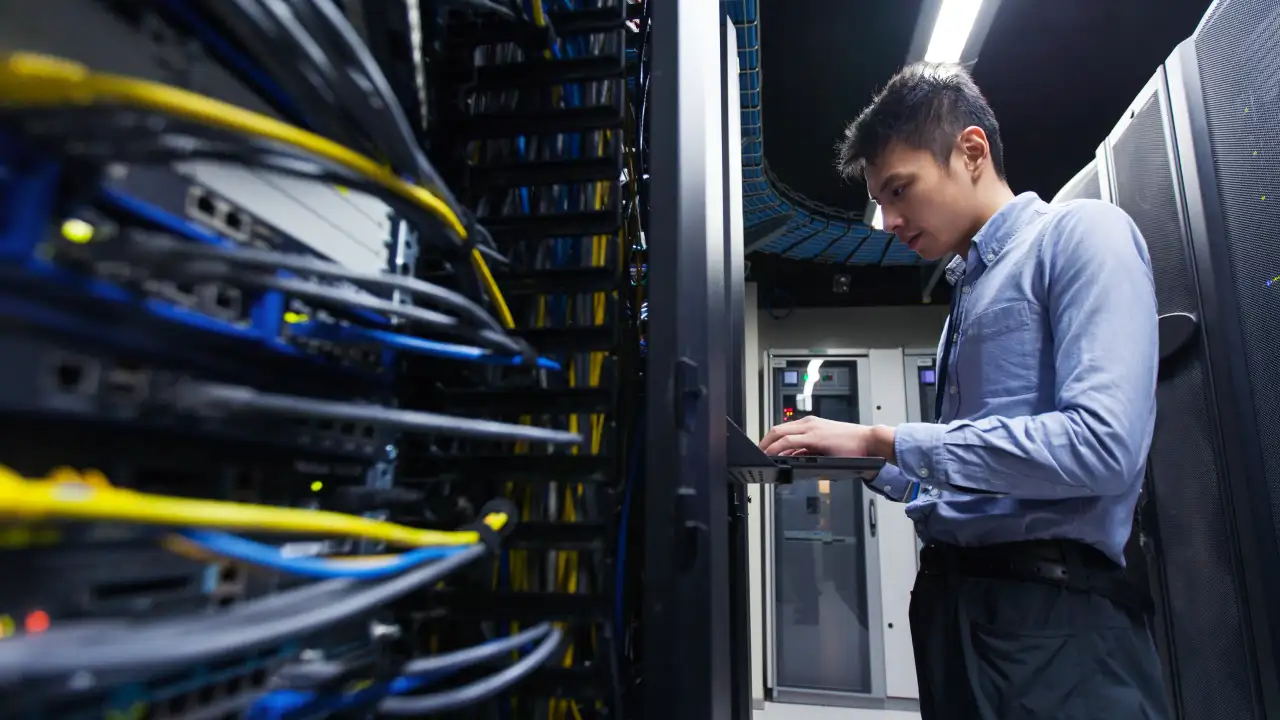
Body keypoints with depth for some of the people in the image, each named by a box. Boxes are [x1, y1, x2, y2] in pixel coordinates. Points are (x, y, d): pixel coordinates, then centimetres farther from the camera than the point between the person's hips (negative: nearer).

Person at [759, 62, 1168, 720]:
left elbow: (1102, 443, -22)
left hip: (1052, 608, -8)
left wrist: (883, 439, -18)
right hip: (950, 592, 8)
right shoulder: (967, 288, 16)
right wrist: (860, 463, 10)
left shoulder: (1081, 234, -6)